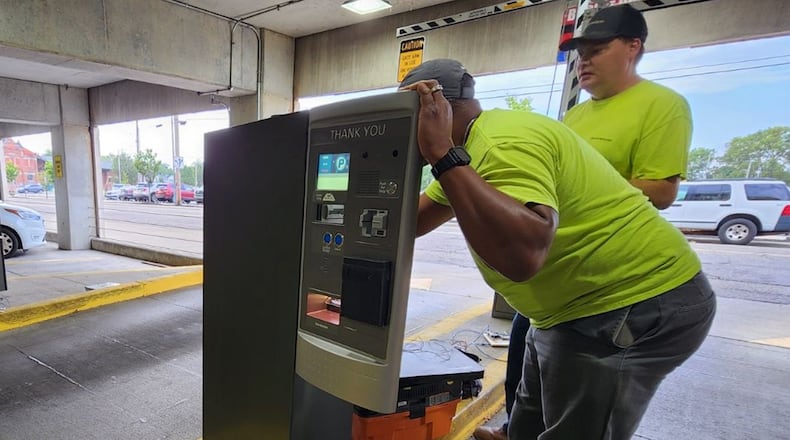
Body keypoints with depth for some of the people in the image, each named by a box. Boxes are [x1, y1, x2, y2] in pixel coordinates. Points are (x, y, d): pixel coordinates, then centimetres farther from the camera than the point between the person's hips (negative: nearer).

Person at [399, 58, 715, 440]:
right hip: (587, 306, 10)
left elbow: (522, 255, -42)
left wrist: (441, 154, -37)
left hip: (634, 306, -10)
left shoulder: (502, 143, -25)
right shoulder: (470, 147, 8)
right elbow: (411, 221, 12)